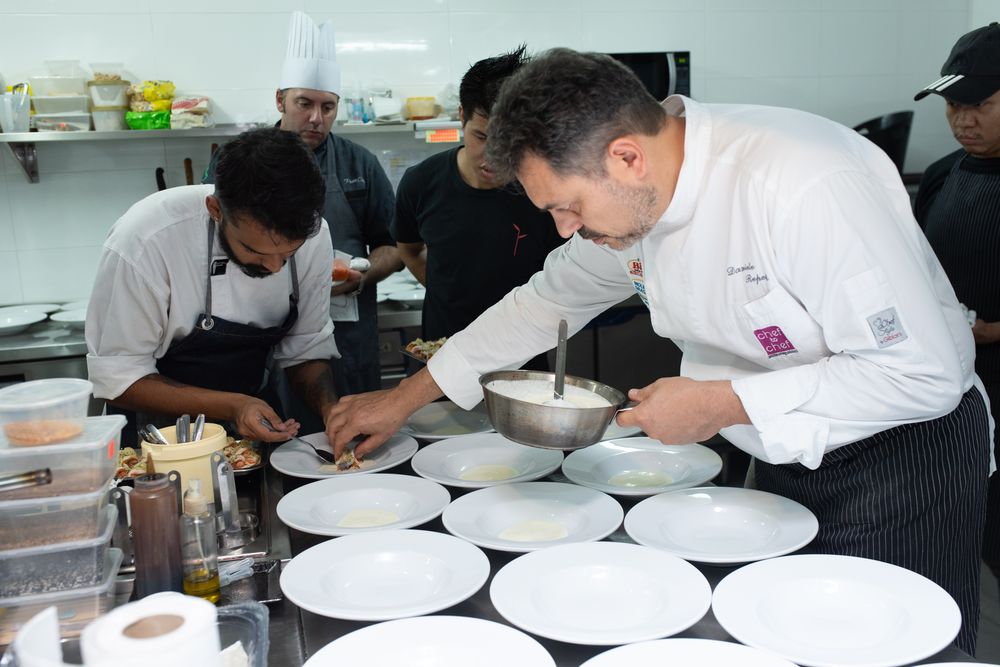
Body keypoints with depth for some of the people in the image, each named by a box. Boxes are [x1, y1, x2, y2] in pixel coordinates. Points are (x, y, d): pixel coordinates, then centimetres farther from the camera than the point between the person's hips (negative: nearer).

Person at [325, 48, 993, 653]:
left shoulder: (803, 185, -32)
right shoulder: (634, 198, -8)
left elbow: (926, 373, -29)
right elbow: (545, 302, 8)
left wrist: (724, 404, -27)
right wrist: (403, 400, 9)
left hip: (905, 453, -6)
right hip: (783, 460, 7)